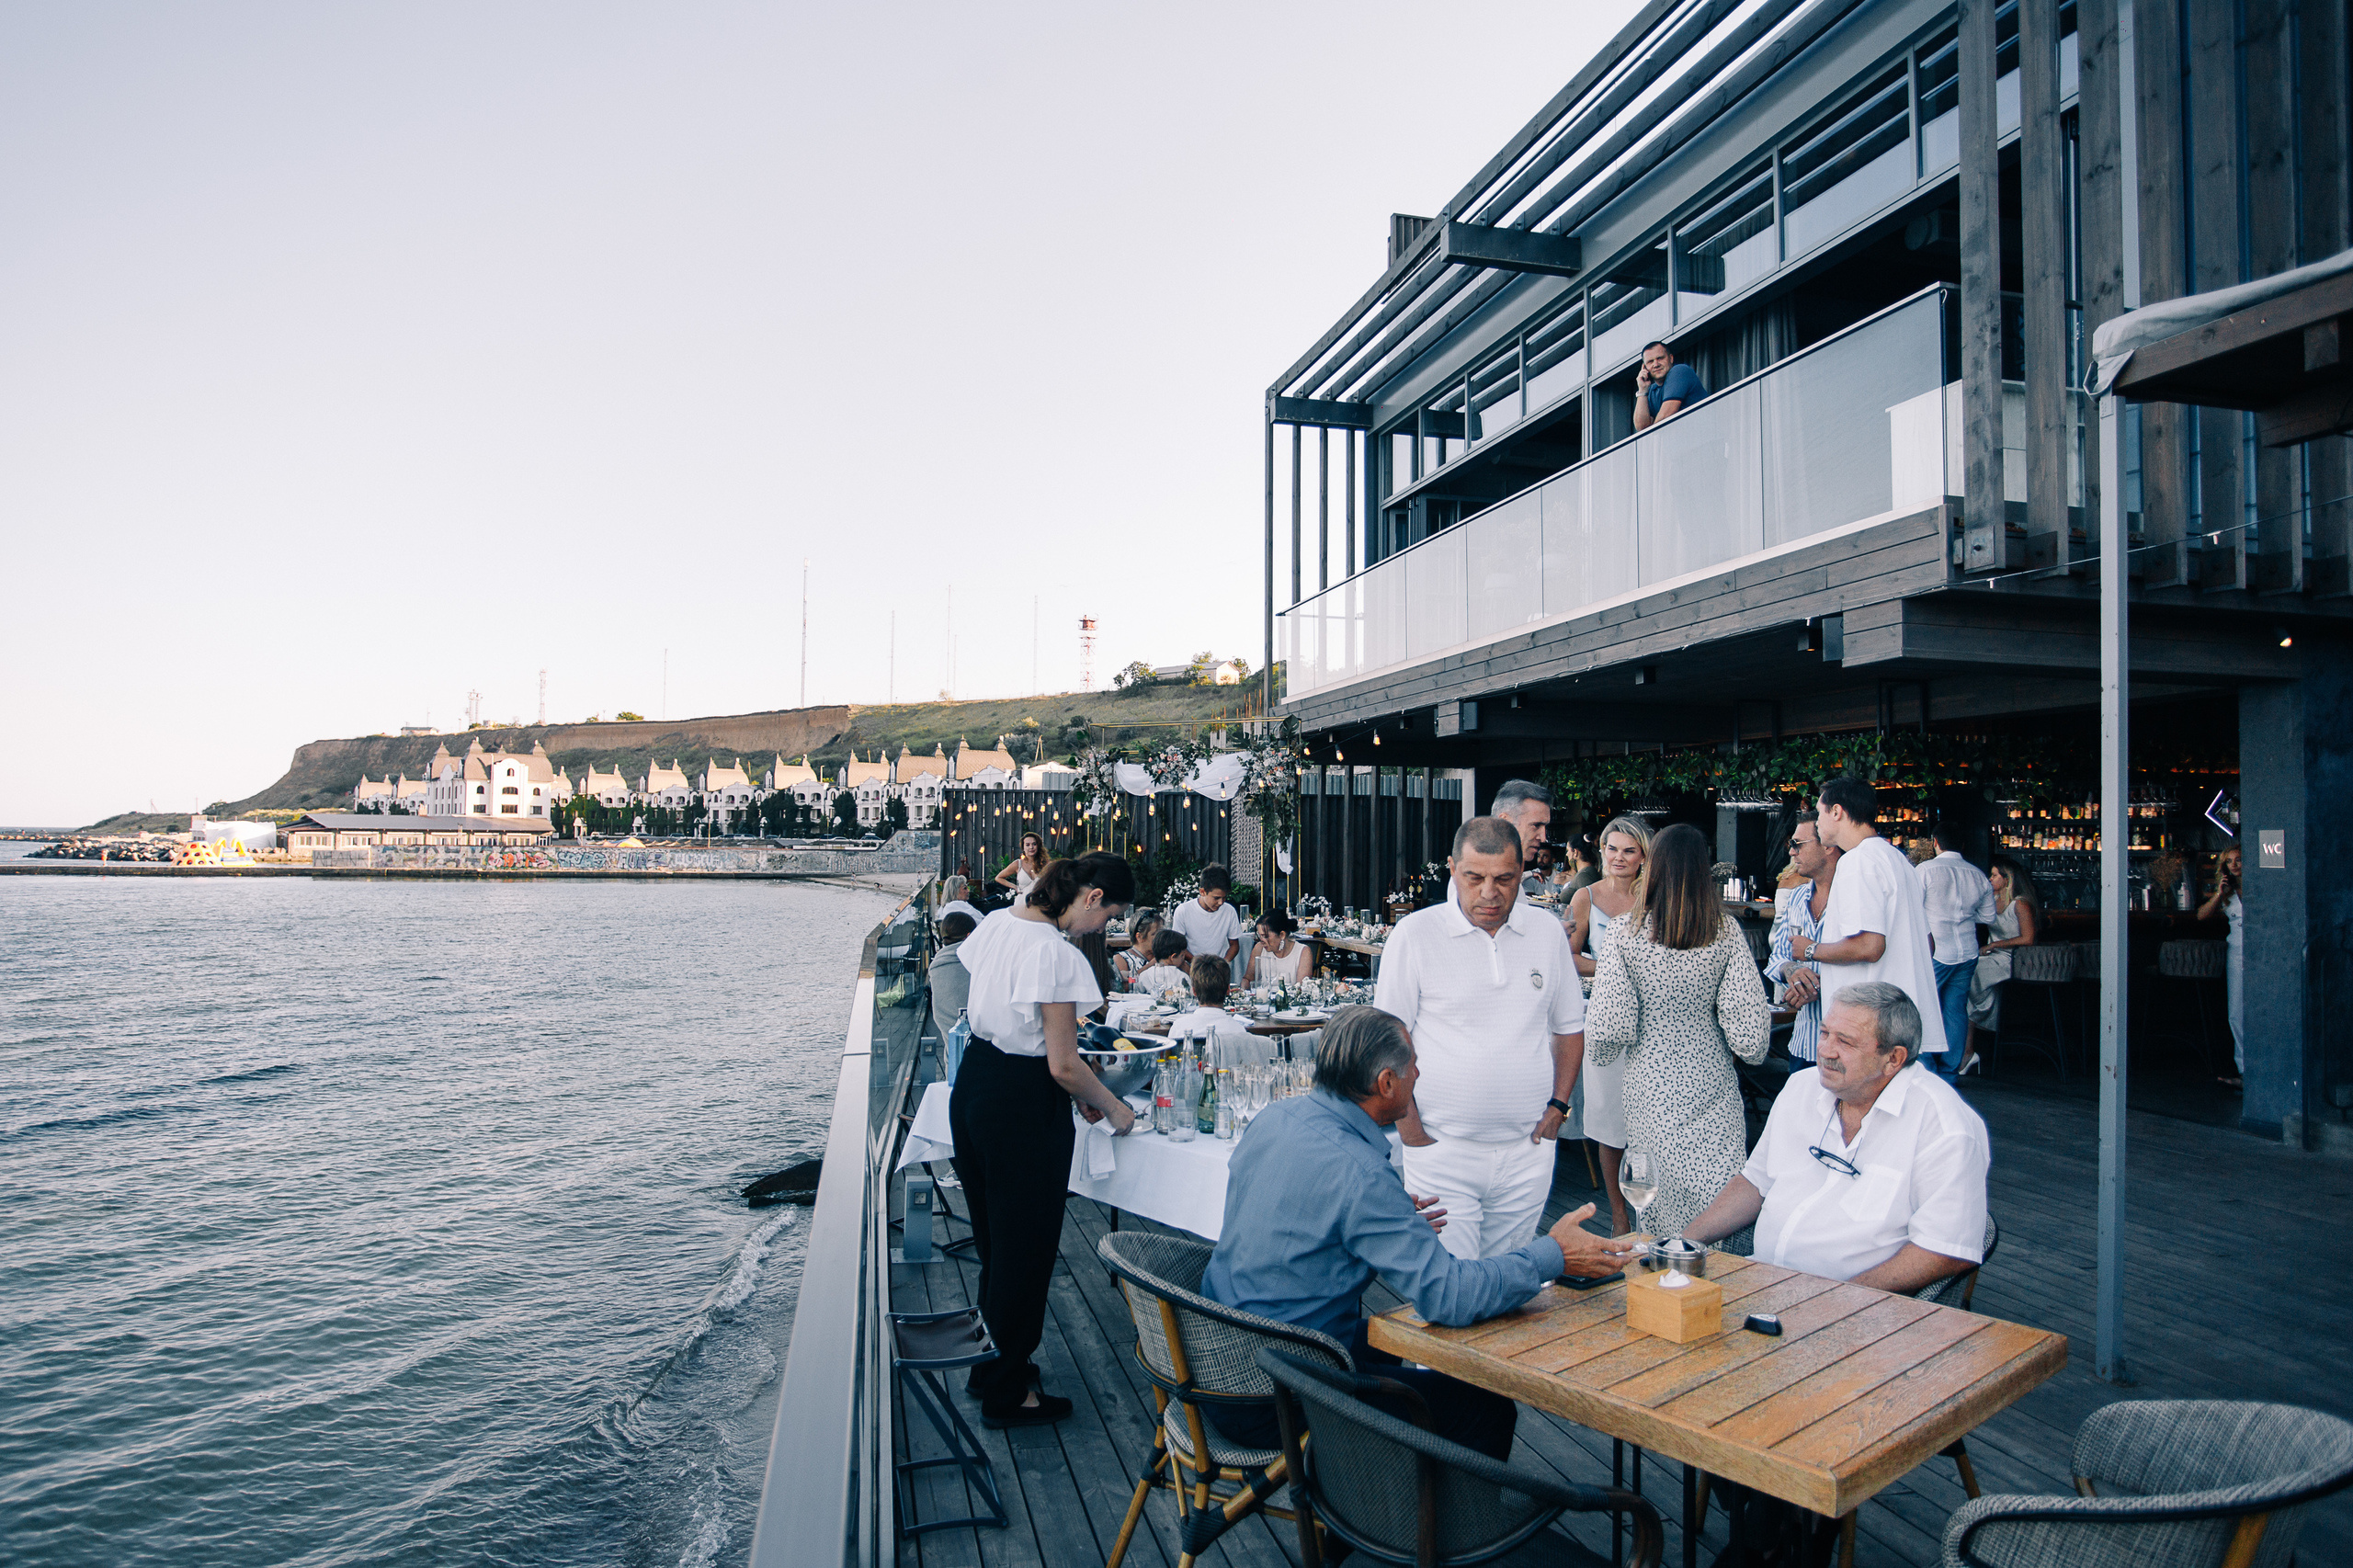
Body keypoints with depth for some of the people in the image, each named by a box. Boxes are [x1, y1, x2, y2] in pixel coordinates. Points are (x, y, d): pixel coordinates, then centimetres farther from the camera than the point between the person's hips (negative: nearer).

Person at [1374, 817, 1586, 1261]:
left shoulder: (1548, 932, 5)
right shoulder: (1414, 935, -6)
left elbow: (1570, 1027, 16)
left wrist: (1558, 1105, 6)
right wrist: (1412, 1133, -8)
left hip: (1528, 1151, 3)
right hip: (1442, 1151, -3)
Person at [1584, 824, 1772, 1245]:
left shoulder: (1626, 933, -12)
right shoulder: (1726, 932, -8)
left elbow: (1609, 1028, -12)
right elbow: (1748, 1026, -8)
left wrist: (1595, 1051, 9)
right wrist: (1750, 1048, 14)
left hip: (1652, 1084, -1)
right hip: (1712, 1080, 1)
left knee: (1660, 1194, 11)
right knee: (1720, 1198, 11)